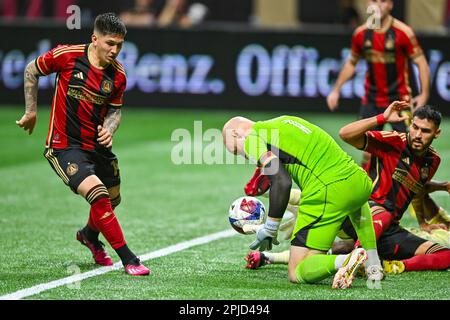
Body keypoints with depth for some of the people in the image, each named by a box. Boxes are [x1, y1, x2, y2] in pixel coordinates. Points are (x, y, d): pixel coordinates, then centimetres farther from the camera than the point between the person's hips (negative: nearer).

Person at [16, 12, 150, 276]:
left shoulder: (118, 75, -4)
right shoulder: (67, 55, -15)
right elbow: (32, 71, 1)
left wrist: (109, 129, -12)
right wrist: (32, 111, 5)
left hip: (97, 146, 6)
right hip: (64, 146, -6)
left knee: (112, 200, 17)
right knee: (98, 195, -23)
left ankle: (90, 235, 52)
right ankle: (128, 260, -15)